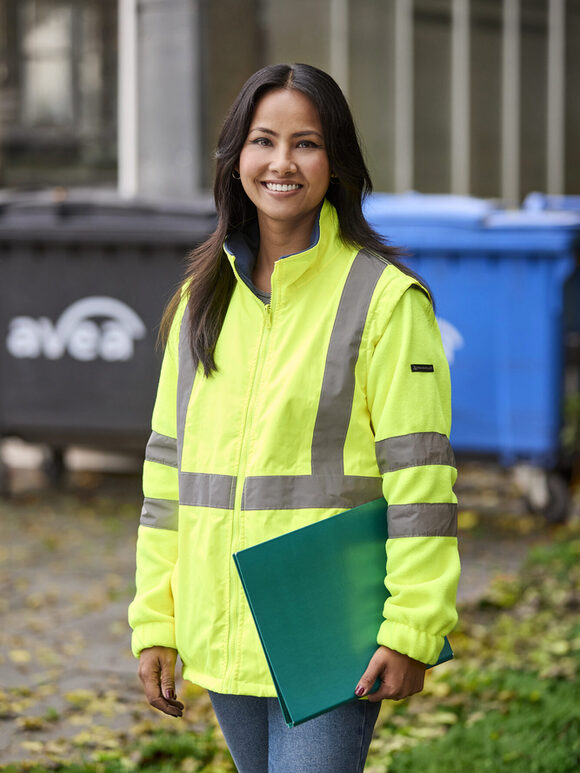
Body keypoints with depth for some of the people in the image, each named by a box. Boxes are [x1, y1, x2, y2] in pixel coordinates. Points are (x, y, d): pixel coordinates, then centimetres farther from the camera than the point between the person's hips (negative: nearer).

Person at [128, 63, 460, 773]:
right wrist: (154, 624, 10)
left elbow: (419, 479, -10)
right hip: (223, 636, 6)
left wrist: (411, 631, -15)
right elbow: (168, 470, 13)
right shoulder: (204, 299, 10)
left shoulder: (385, 298, -7)